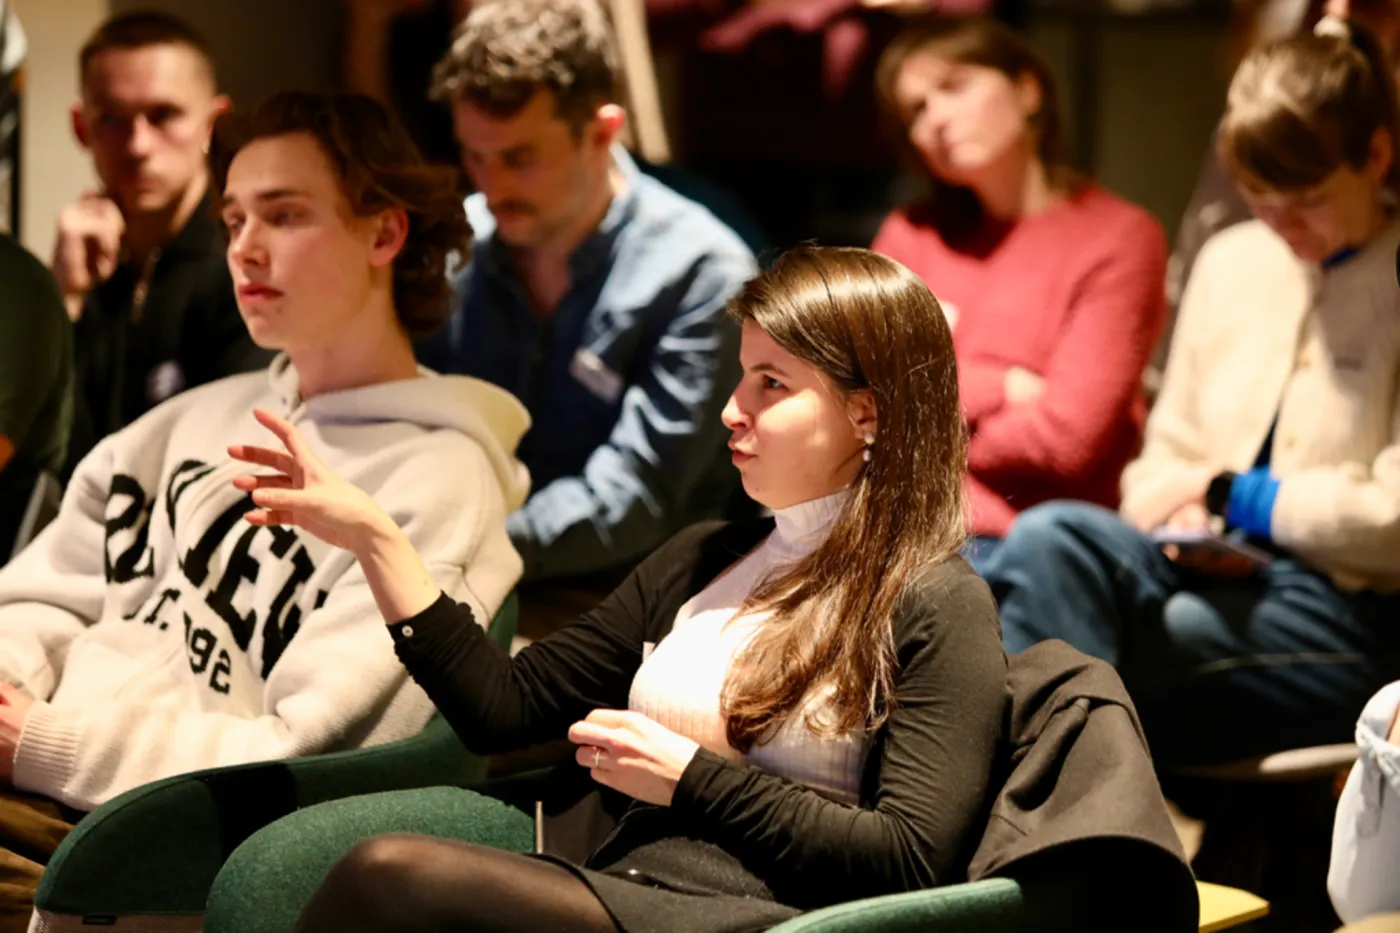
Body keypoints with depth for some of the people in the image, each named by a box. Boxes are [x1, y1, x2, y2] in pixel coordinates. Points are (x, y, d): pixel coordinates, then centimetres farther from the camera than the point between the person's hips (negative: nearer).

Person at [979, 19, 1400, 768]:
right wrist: (1184, 519, -4)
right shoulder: (1230, 262, 17)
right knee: (1052, 535, -29)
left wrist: (1235, 495, -5)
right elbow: (1168, 453, 19)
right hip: (1221, 578, 6)